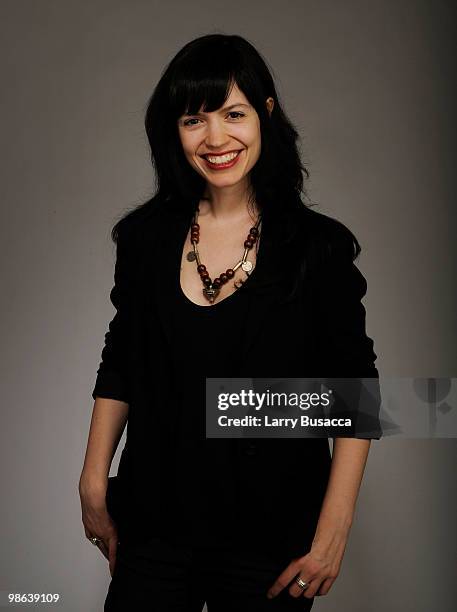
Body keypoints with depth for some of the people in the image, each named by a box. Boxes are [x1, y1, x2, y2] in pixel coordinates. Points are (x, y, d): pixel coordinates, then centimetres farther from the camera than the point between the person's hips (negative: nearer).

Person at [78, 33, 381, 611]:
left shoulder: (318, 246, -9)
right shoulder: (145, 237, 0)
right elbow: (118, 368, 8)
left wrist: (332, 534, -11)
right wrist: (93, 486, 5)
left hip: (272, 537, -2)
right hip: (154, 526, 2)